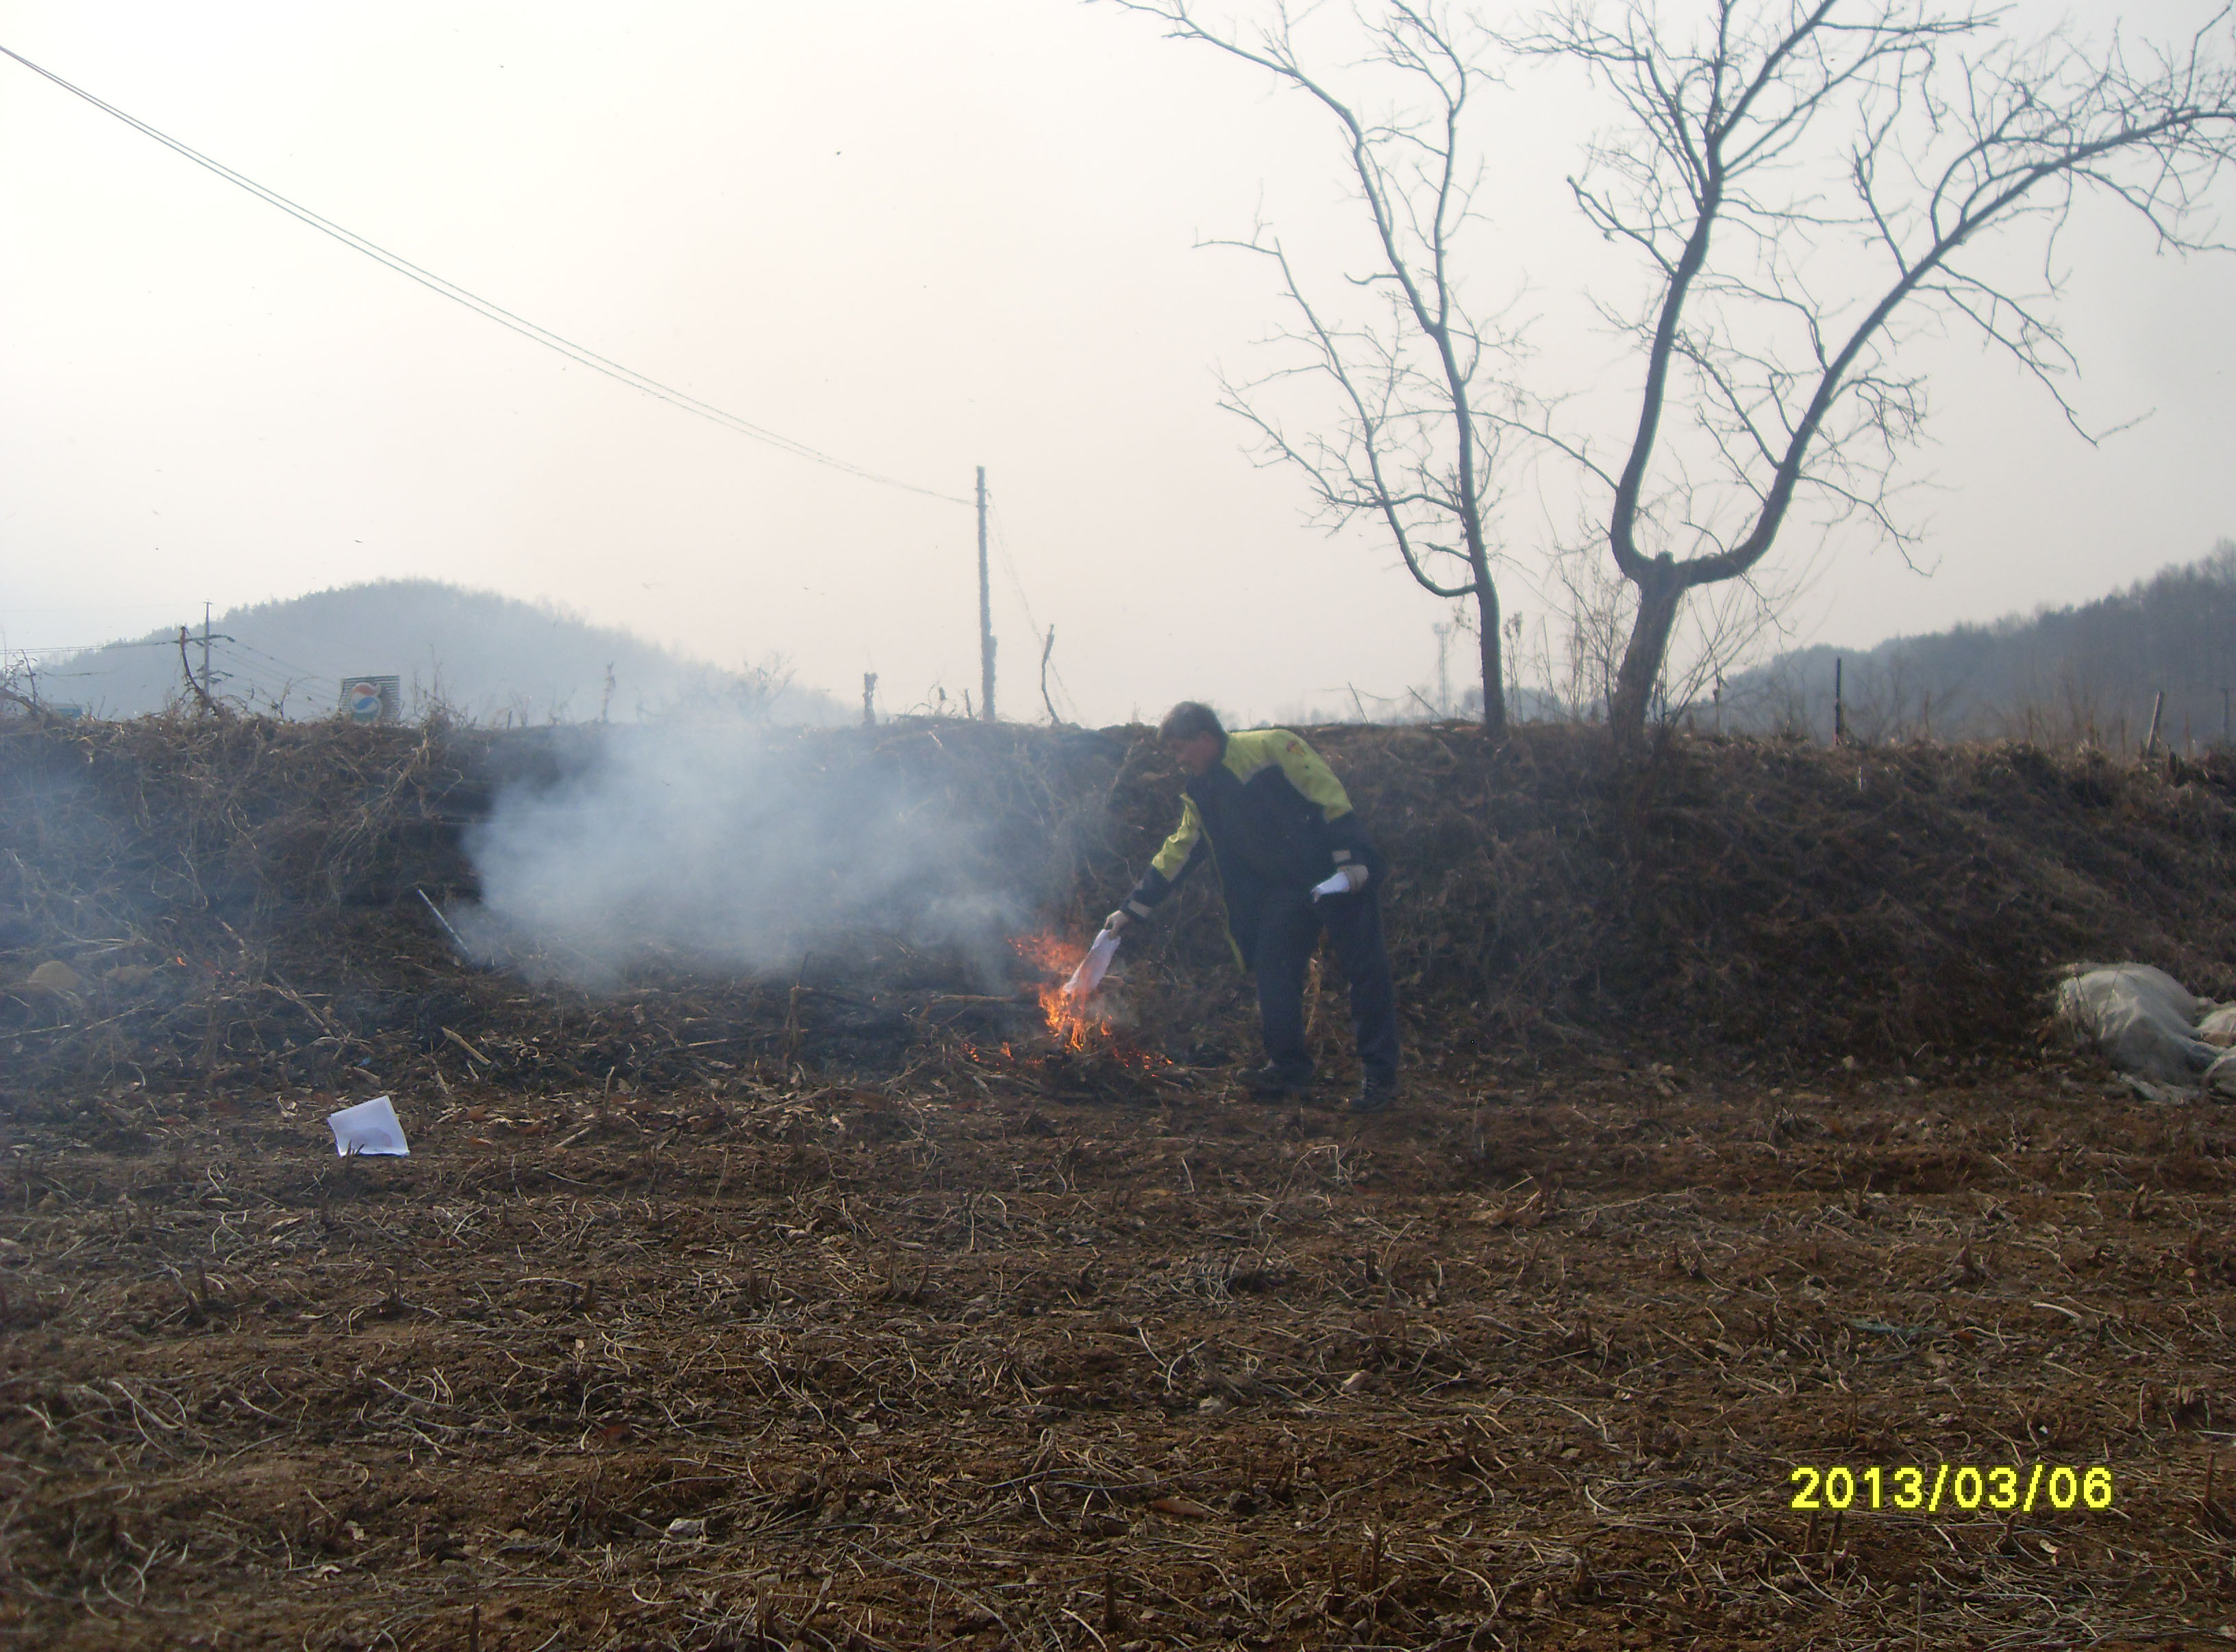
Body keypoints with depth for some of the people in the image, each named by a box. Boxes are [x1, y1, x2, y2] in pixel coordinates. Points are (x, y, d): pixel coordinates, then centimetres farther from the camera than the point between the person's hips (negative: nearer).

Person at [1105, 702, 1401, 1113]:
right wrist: (1132, 909, 12)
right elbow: (1176, 855, 15)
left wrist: (1349, 858, -23)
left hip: (1341, 874, -7)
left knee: (1365, 969, -5)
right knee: (1272, 968, -1)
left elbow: (1329, 794, -17)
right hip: (1285, 886, 7)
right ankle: (1288, 1068, 9)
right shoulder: (1200, 796, 10)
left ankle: (1380, 1075, 0)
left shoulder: (1272, 747, -13)